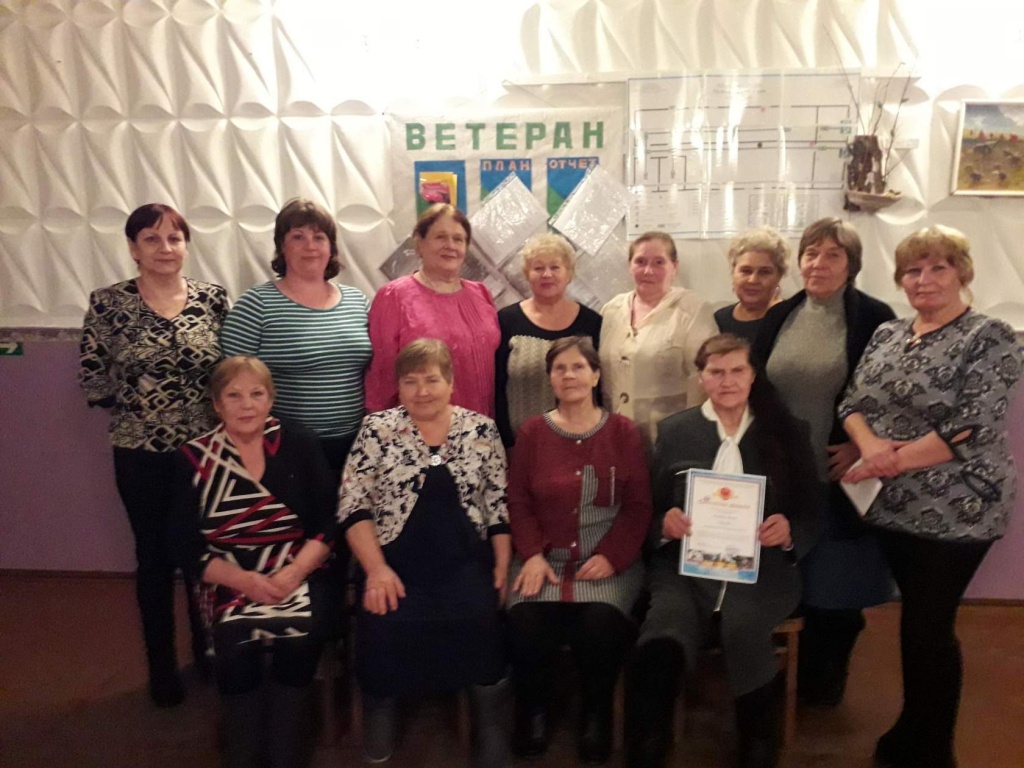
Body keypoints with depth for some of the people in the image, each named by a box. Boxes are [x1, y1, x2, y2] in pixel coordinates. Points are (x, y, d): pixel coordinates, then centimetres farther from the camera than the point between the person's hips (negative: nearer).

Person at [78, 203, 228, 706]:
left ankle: (208, 653, 36)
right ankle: (161, 668, 31)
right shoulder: (107, 304, -5)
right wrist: (136, 404, -3)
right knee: (155, 557, 12)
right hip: (141, 455, -1)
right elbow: (90, 378, -1)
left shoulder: (213, 299, -1)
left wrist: (217, 410, -7)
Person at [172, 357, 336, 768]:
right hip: (230, 582, 0)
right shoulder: (194, 458, 2)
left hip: (298, 575, 0)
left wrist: (294, 572, -16)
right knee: (235, 640, -27)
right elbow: (188, 548, -1)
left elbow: (327, 523, 0)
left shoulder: (301, 445, 2)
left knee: (299, 635, -27)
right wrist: (245, 580, -15)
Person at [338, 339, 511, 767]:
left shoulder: (482, 430, 8)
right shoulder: (377, 430, 4)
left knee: (479, 619, -24)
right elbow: (354, 507, -1)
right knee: (386, 626, -25)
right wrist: (376, 569, -11)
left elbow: (500, 506, 8)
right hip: (397, 563, 0)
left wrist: (502, 566, -2)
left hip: (466, 563, 1)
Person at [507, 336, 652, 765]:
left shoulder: (623, 431, 5)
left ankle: (597, 713, 4)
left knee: (601, 626, -29)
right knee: (525, 625, -26)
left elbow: (639, 505, 2)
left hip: (609, 560, -1)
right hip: (546, 555, 1)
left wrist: (610, 556, -12)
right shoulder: (532, 432, 8)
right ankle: (534, 710, 6)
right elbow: (517, 500, 6)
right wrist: (533, 555, -9)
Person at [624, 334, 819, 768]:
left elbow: (810, 519, 11)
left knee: (743, 628, -34)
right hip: (684, 567, 0)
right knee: (658, 652, -32)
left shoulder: (788, 434, 12)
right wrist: (665, 523, -10)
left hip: (760, 570, 0)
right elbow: (650, 511, 13)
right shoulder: (673, 431, 14)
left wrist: (788, 532, -12)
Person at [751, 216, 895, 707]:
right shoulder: (779, 316, 6)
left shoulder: (874, 318, -5)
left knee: (837, 580, 8)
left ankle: (825, 683, 29)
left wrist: (861, 448, -13)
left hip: (840, 474, -3)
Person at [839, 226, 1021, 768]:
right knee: (916, 618, 18)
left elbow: (973, 428, -19)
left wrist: (893, 460, -19)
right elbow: (852, 401, 5)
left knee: (928, 626, 3)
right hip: (894, 505, 5)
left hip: (955, 510, -5)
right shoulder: (886, 334, 9)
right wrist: (869, 444, -15)